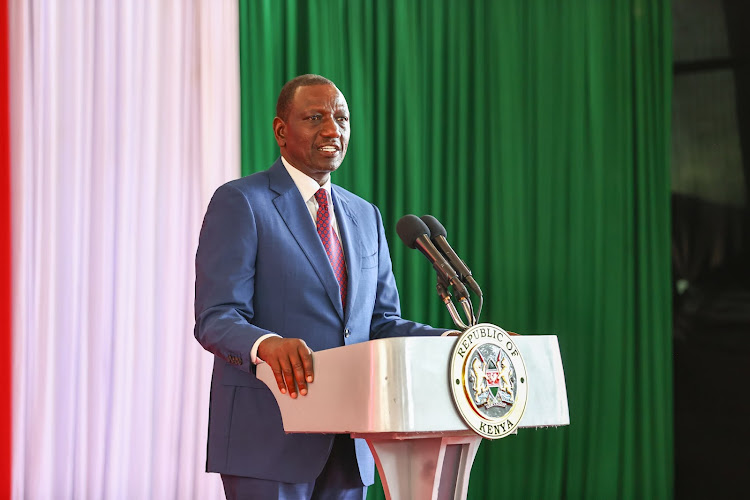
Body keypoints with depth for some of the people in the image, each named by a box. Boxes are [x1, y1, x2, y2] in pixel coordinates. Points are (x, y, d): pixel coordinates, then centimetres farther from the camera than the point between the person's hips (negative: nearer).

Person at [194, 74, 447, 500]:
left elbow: (382, 323, 16)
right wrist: (268, 344, -34)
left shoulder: (366, 216, 17)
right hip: (269, 439, -6)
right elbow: (214, 320, -13)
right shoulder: (240, 202, -4)